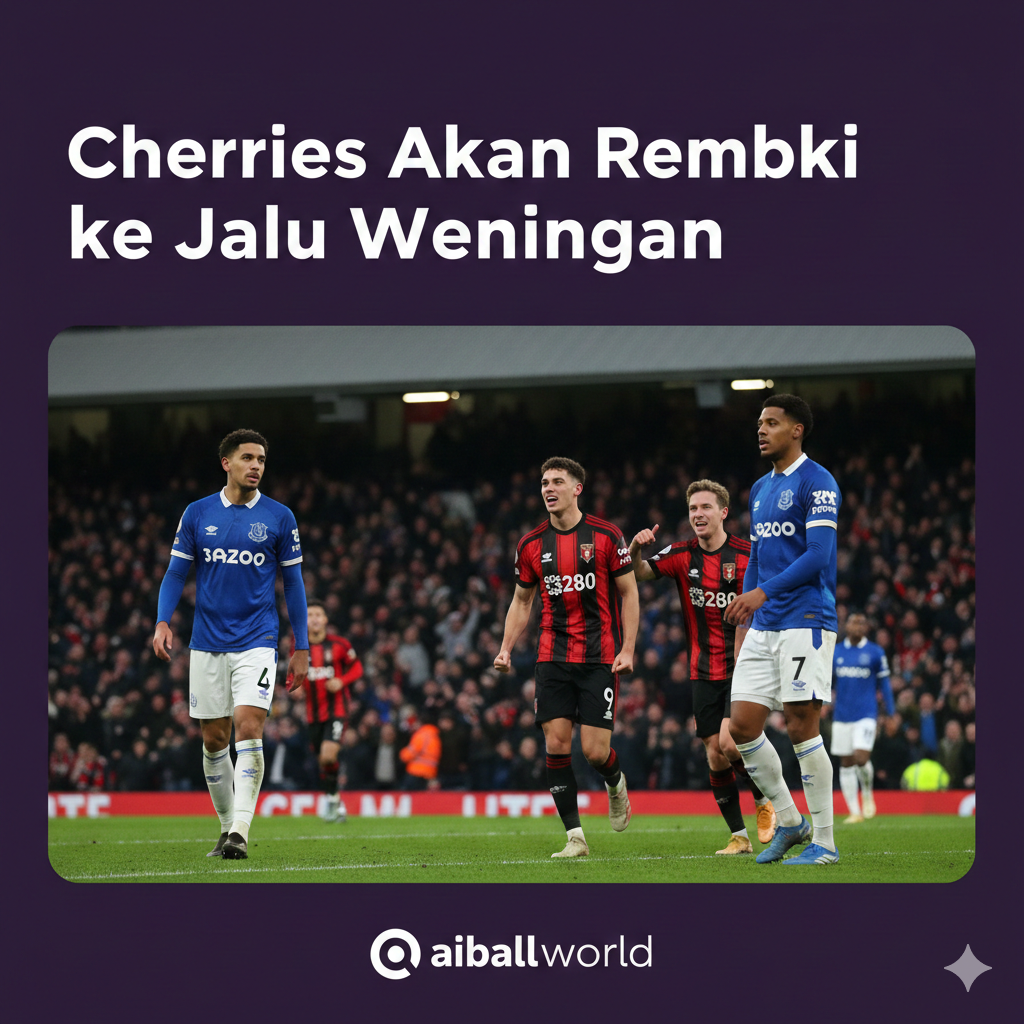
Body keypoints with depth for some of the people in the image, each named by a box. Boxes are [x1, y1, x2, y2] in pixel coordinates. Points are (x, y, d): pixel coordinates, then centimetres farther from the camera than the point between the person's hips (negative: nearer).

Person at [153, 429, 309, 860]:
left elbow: (293, 583, 7)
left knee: (249, 727, -18)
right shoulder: (197, 513, 5)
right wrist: (163, 622, -8)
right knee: (214, 740, 6)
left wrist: (301, 648, 4)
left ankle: (240, 831, -19)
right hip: (207, 643, 2)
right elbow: (176, 573, 9)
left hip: (257, 642, -2)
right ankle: (227, 827, 20)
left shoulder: (279, 517, 2)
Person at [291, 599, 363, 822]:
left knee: (328, 755, -23)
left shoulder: (338, 644, -5)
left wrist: (341, 681, -14)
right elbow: (293, 675, 16)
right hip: (313, 712, 4)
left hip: (336, 709, -4)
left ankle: (331, 797, -4)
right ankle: (338, 807, 22)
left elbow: (356, 668, 4)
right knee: (322, 762, 7)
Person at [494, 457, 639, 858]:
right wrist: (506, 648, 4)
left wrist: (628, 649, -7)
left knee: (595, 750, -8)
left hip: (599, 656, -3)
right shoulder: (531, 545, 6)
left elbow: (629, 592, 1)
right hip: (553, 656, 3)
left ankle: (615, 783, 29)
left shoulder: (606, 536, -4)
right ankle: (575, 837, 0)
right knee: (556, 743, -7)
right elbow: (522, 600, 16)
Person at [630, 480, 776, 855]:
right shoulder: (682, 555, 2)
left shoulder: (746, 555, -7)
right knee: (715, 754, 1)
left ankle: (765, 801, 9)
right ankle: (739, 835, 11)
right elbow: (640, 573, -9)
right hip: (704, 672, 4)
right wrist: (635, 549, -30)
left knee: (729, 742, -18)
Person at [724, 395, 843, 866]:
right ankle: (789, 822, 16)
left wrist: (764, 591, -23)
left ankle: (824, 842, -1)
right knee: (742, 726, 1)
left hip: (805, 623, -8)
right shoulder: (760, 489, 19)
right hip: (764, 627, 8)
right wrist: (744, 626, 19)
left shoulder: (816, 482, -7)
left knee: (801, 726, -9)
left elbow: (818, 554, -16)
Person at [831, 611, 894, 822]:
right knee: (846, 763, 2)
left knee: (861, 758, -18)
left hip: (866, 715, -3)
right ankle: (854, 811, 9)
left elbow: (884, 684, 6)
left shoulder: (875, 653, 2)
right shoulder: (835, 652, 8)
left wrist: (891, 714, 5)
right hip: (842, 716, 3)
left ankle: (868, 794, 11)